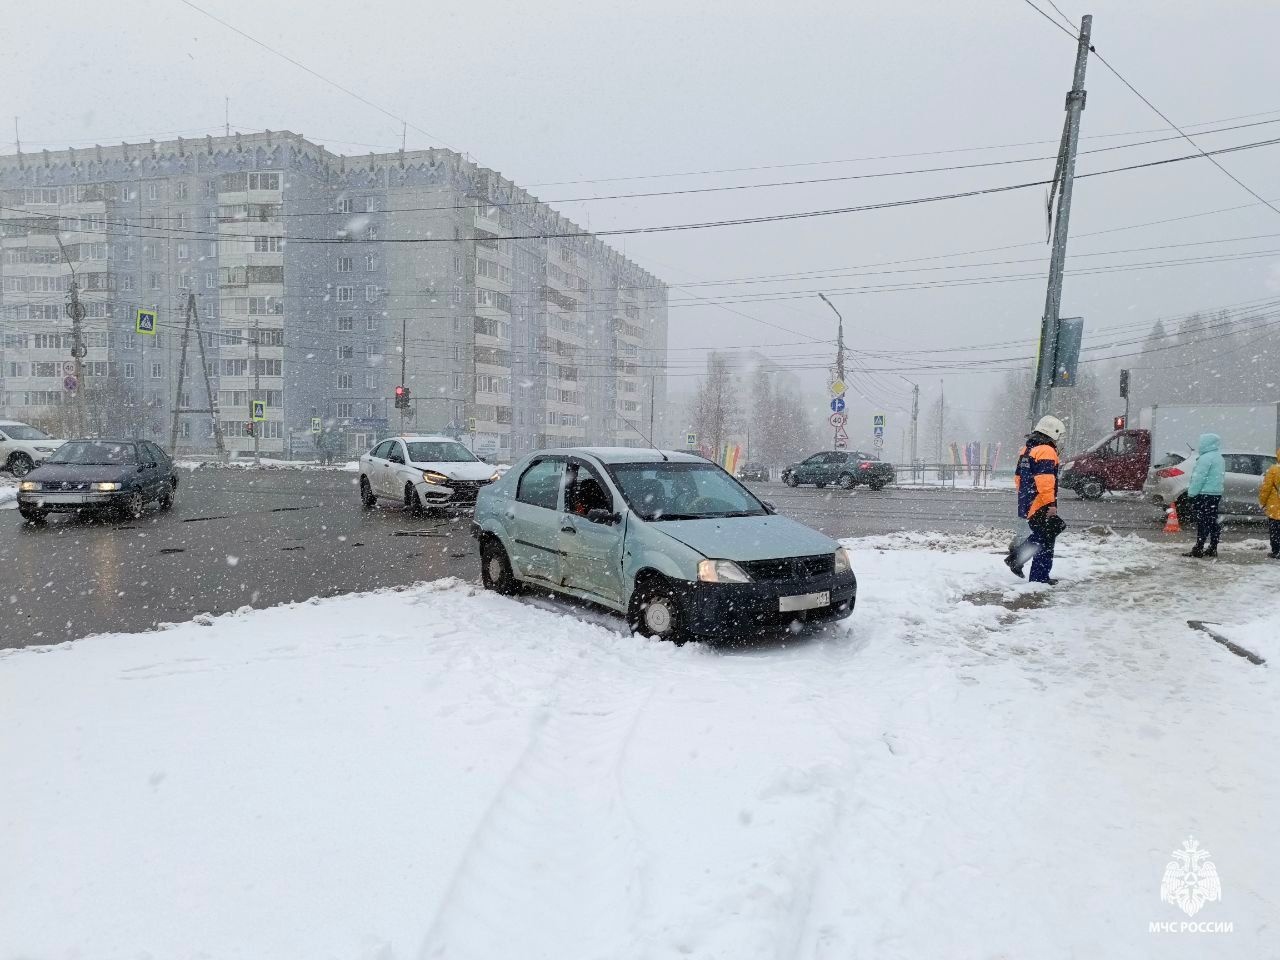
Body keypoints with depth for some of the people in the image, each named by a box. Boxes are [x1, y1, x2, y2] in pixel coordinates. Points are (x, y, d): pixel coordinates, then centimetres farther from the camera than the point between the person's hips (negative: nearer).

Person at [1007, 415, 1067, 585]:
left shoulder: (1026, 449, 16)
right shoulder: (1046, 451, -14)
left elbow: (1018, 477, 22)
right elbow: (1044, 479, -25)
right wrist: (1051, 503, -25)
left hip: (1026, 504, 9)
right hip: (1041, 505, -9)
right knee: (1045, 540, 0)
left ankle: (1016, 556, 12)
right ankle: (1039, 577, 4)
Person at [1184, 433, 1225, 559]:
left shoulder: (1206, 458, -16)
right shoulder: (1219, 458, 16)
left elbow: (1199, 478, -19)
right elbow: (1220, 477, 21)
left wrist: (1191, 493, -14)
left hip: (1205, 494, -10)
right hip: (1216, 494, 10)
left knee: (1202, 522, -9)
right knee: (1212, 521, 12)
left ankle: (1198, 549, -10)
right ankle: (1213, 549, 17)